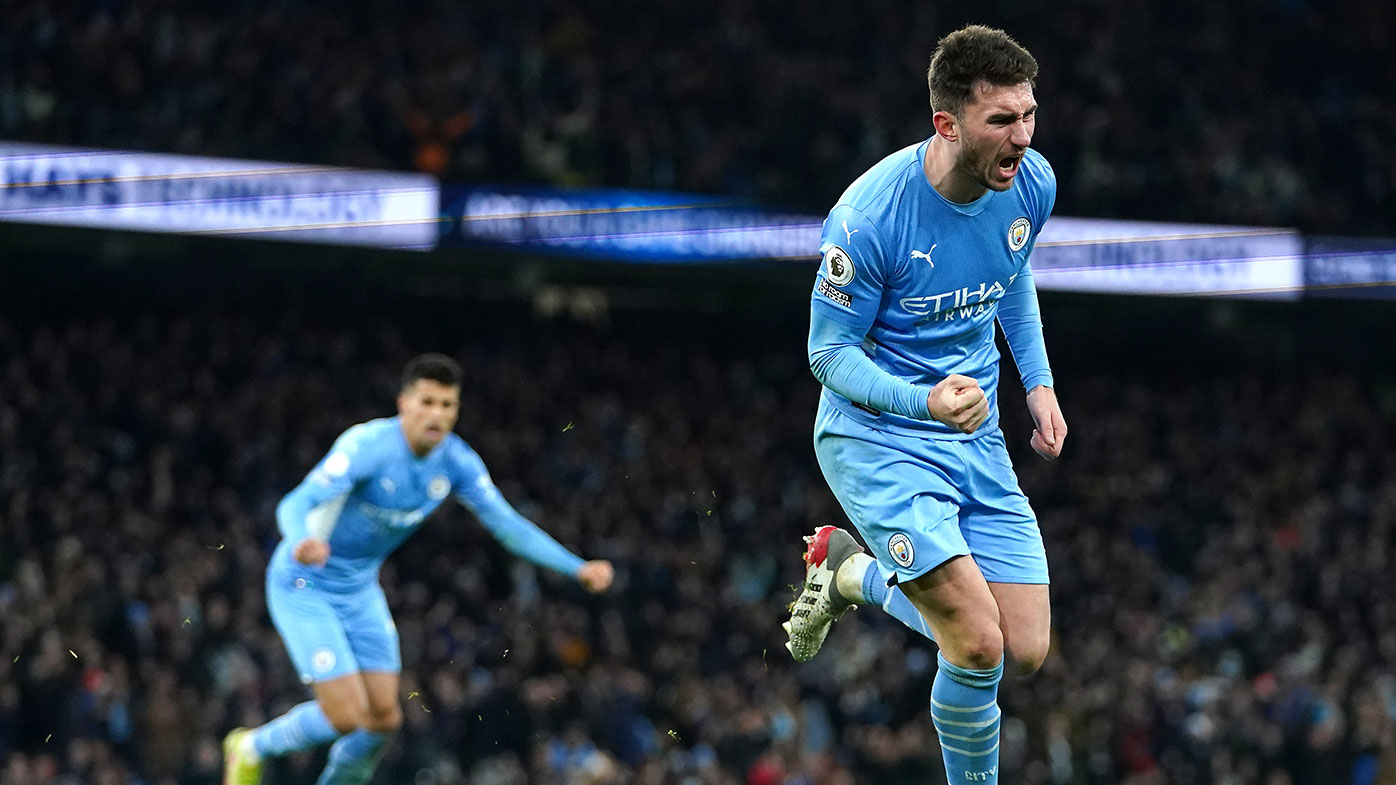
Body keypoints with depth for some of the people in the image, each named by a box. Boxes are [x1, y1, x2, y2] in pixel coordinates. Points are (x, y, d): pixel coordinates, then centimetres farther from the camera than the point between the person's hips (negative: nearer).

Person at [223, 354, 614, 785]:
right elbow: (295, 506, -36)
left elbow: (508, 524, -3)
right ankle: (251, 748, 14)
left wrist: (578, 569, -14)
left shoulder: (456, 462, -8)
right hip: (304, 587, -7)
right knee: (345, 716, -14)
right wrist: (302, 543, -60)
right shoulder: (368, 446, -28)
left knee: (383, 718, 2)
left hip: (361, 591, 7)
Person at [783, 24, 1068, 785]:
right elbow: (830, 353, -15)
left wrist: (1038, 382, 10)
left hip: (977, 439, 6)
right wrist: (925, 402, -31)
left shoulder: (1031, 183, -6)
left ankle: (858, 574, 25)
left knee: (1026, 652, 2)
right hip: (876, 440, -6)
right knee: (979, 646, -20)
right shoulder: (870, 215, -24)